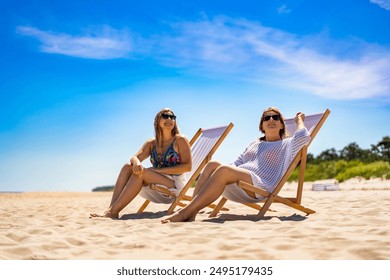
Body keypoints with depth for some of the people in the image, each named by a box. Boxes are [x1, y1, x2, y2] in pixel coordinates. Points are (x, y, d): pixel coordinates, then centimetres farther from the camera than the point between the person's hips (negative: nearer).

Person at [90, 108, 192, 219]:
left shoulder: (180, 140, -1)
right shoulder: (151, 143, 13)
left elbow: (187, 166, -11)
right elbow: (134, 158, -1)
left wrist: (158, 170, -16)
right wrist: (136, 162, -27)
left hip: (175, 186, -5)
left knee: (142, 172, -28)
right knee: (127, 167, -13)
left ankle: (113, 212, -34)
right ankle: (111, 208, -29)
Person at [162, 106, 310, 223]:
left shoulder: (286, 144, 17)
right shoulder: (254, 144, 33)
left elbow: (303, 137, -5)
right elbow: (236, 165, 29)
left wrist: (299, 120, 15)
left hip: (258, 188, -6)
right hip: (233, 189, 6)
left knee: (223, 170, -33)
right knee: (213, 164, -25)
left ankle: (185, 213, -41)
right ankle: (192, 213, -38)